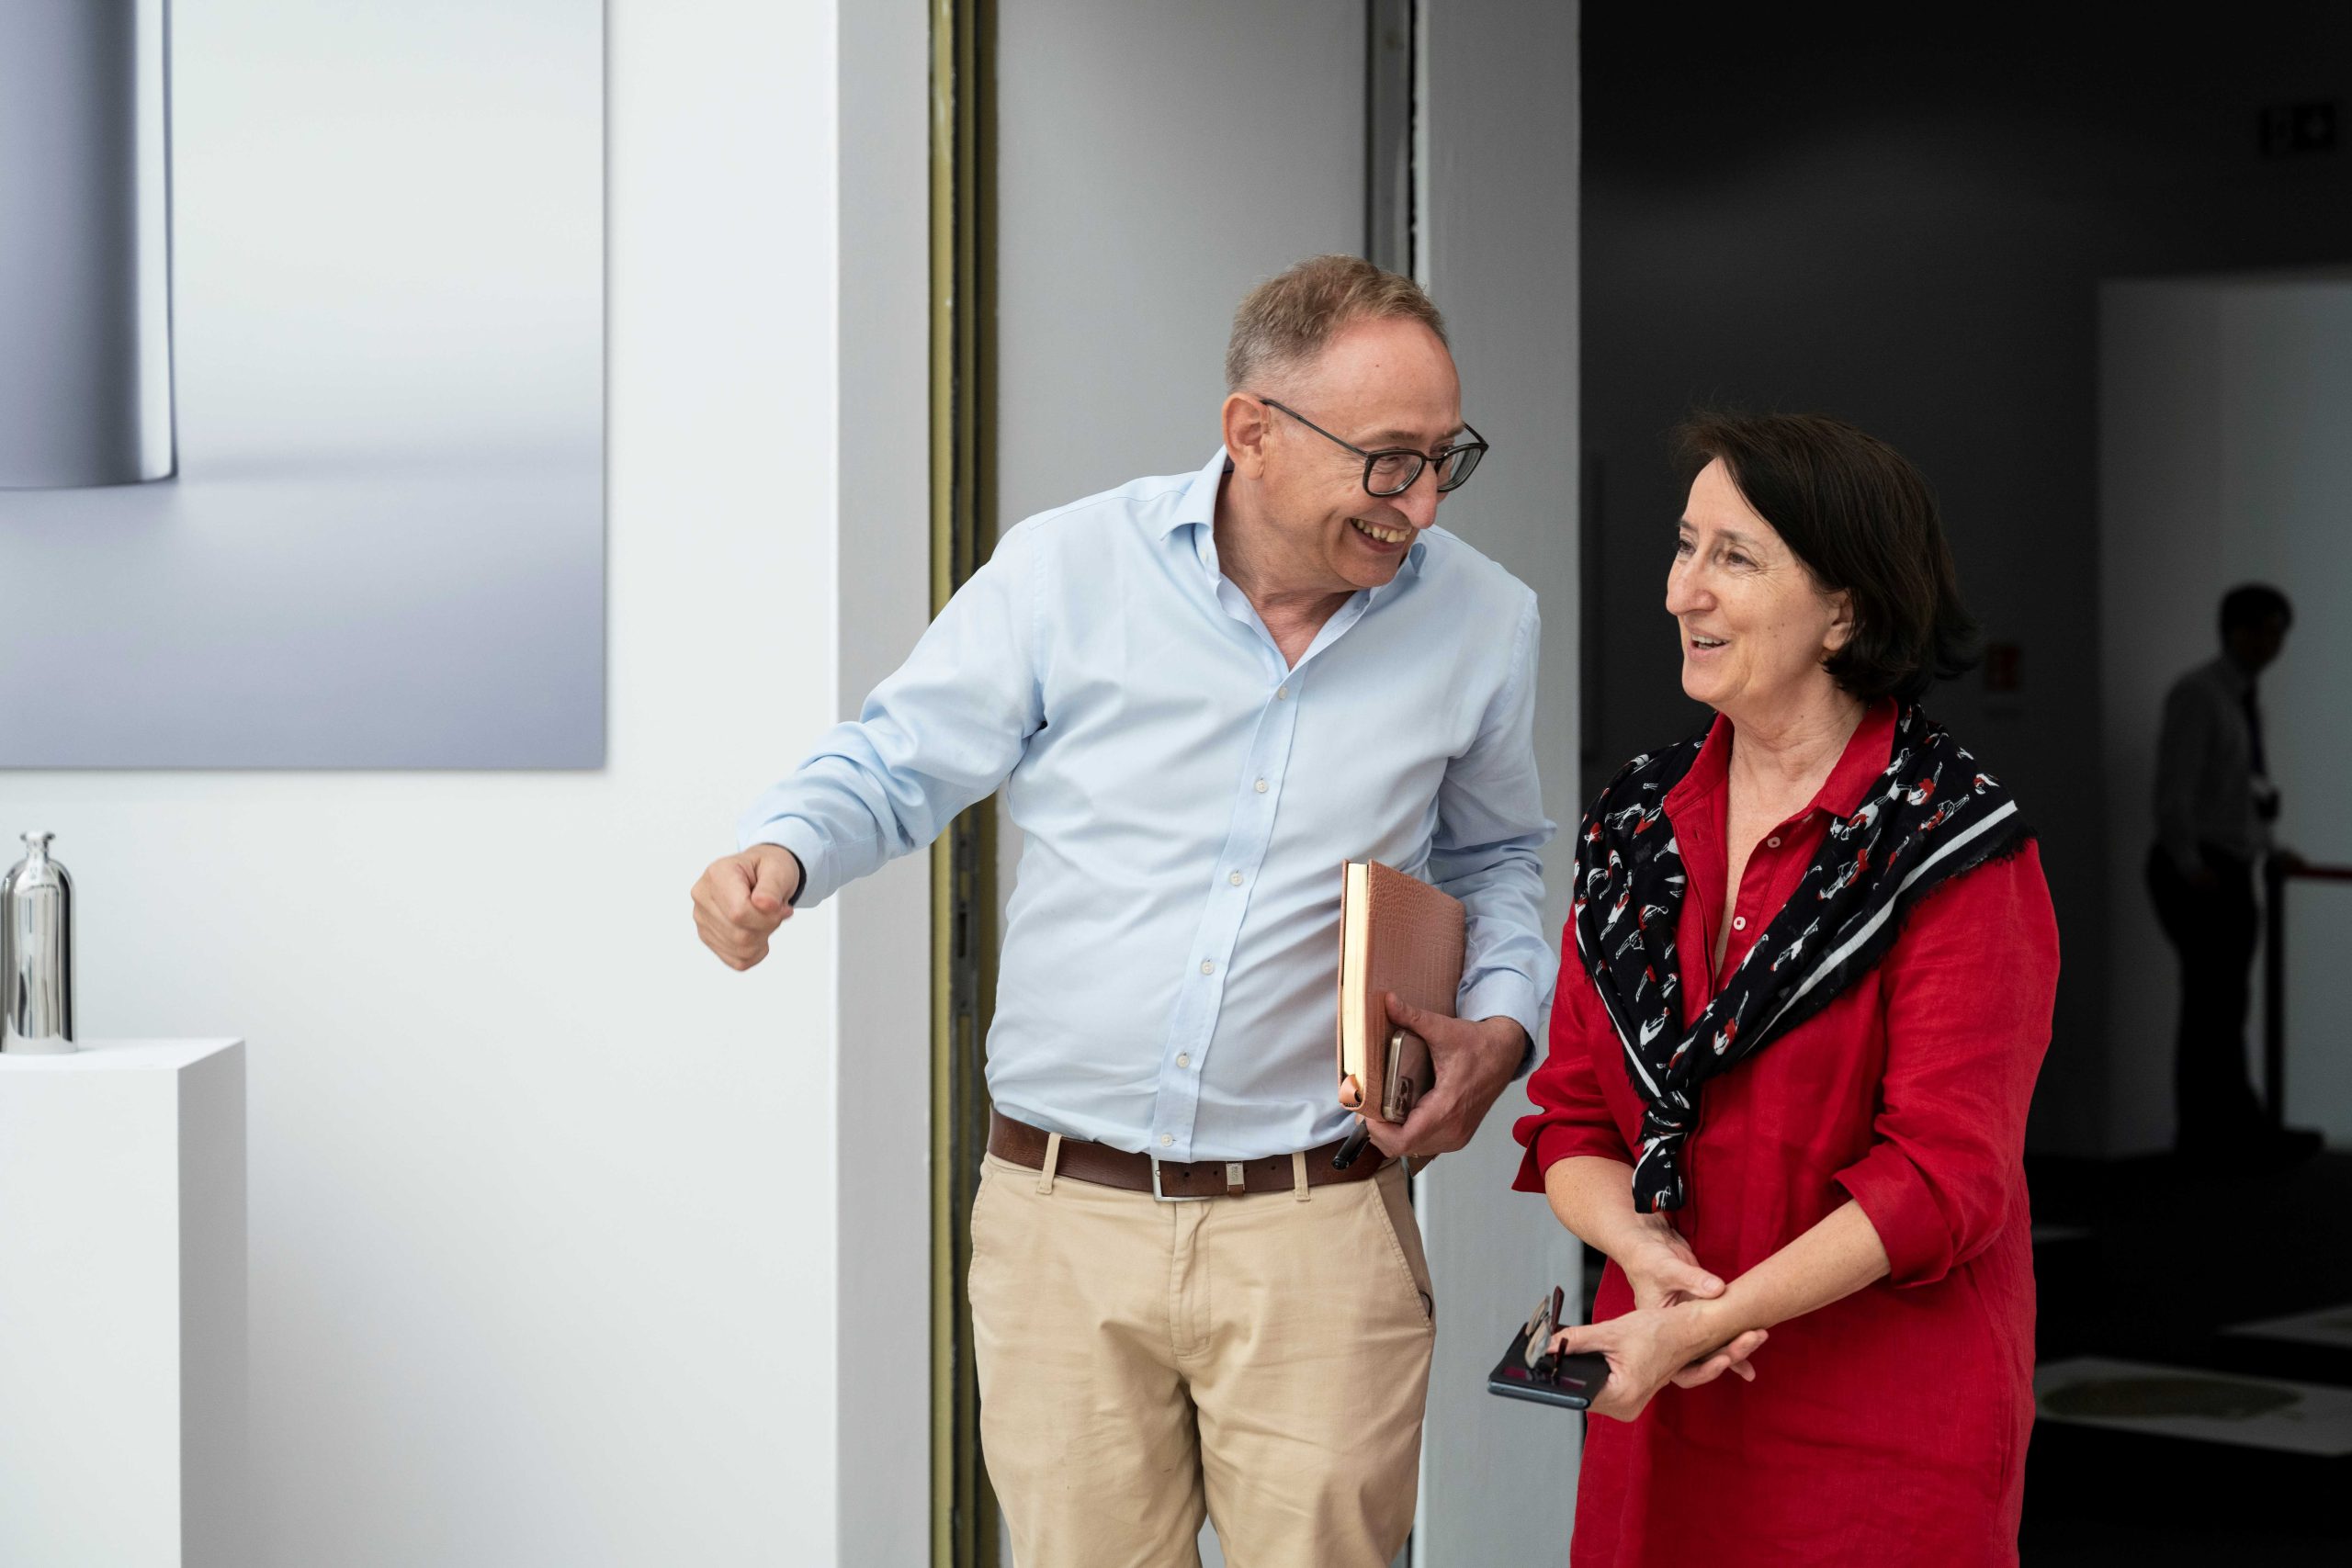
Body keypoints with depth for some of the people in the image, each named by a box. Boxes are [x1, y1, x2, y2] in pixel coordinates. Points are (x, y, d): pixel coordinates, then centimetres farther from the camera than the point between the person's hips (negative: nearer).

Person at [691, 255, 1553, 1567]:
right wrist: (782, 854, -15)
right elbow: (894, 766, 6)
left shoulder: (1484, 622, 3)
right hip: (1065, 1215, 0)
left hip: (1318, 1228, 1)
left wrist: (1502, 1023, 3)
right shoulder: (1069, 570, -4)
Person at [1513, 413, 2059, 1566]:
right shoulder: (1637, 822, 7)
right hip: (1663, 1409, 5)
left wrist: (1712, 1319, -21)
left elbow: (1942, 1175, -15)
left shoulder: (1955, 845, -10)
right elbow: (1569, 1117, 8)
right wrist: (1644, 1251, -12)